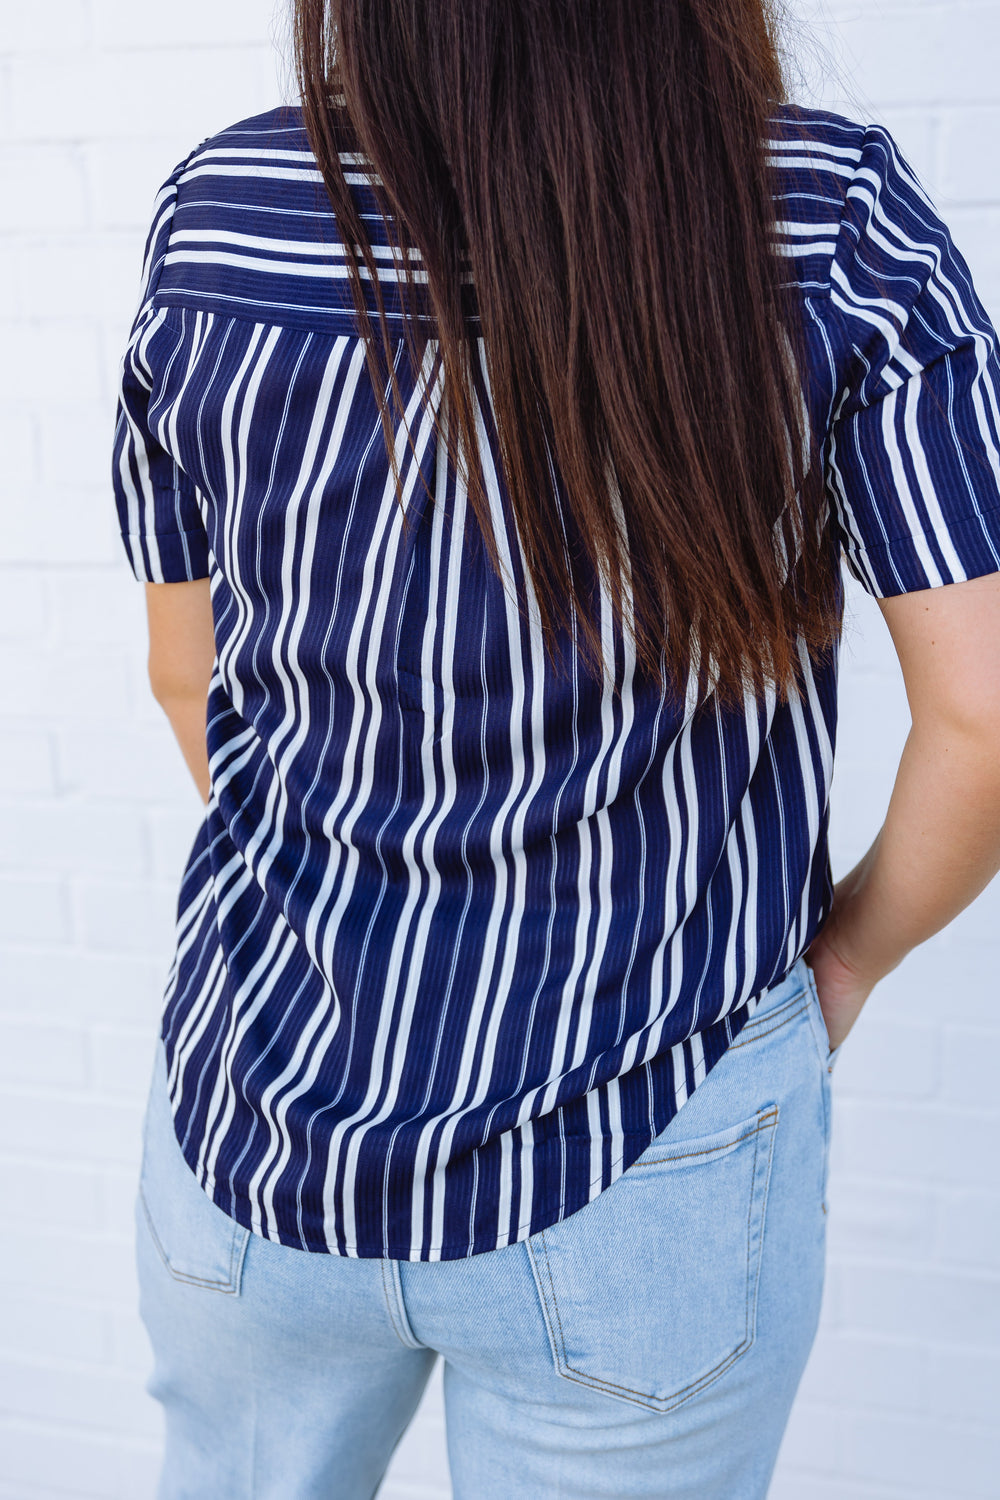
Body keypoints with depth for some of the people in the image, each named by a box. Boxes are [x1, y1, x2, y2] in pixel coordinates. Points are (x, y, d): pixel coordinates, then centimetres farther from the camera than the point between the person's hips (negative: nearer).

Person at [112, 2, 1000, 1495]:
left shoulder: (217, 219, -10)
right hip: (651, 1175, -1)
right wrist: (851, 950, 4)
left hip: (264, 1120, 3)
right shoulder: (840, 224, -16)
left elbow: (192, 675, 1)